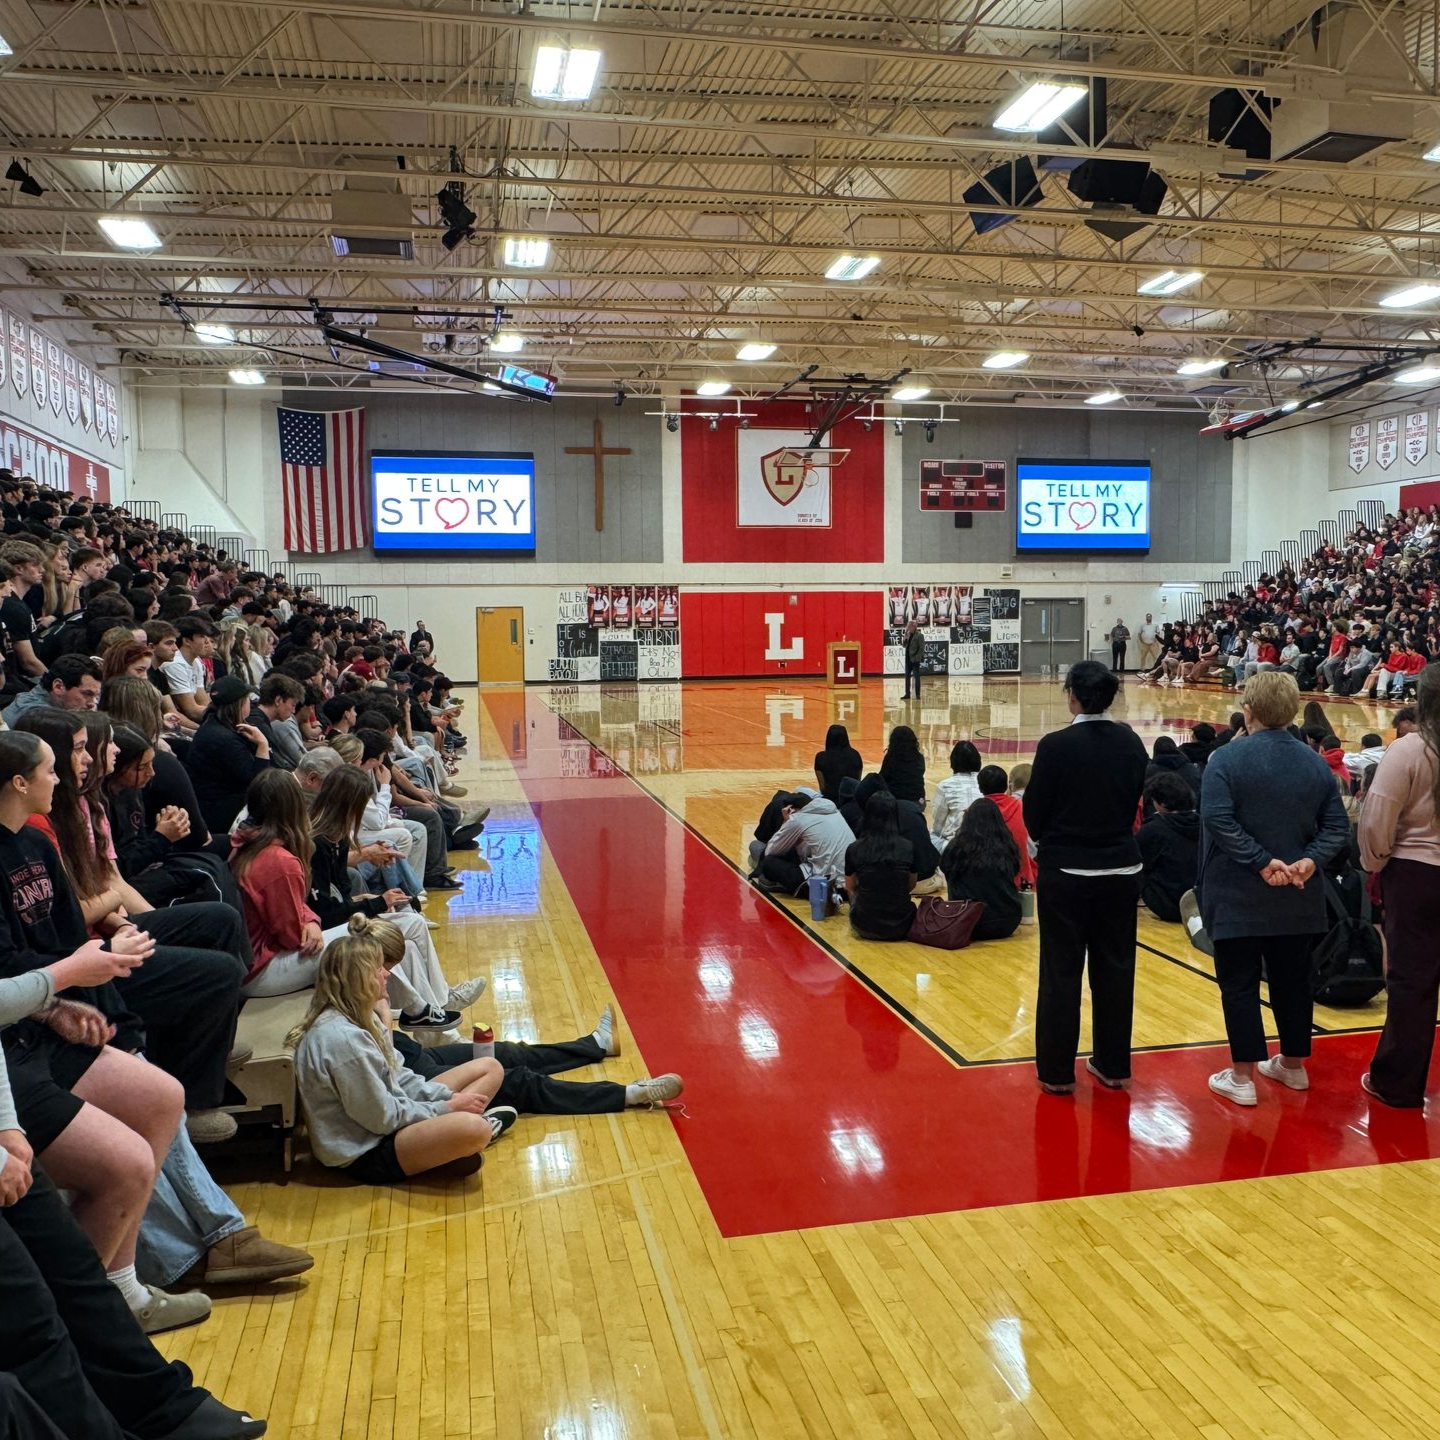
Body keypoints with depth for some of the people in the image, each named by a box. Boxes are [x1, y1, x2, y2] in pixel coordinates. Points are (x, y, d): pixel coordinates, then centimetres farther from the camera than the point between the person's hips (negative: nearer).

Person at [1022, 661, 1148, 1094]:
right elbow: (1136, 800, 8)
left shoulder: (1056, 745, -16)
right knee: (1115, 967, 14)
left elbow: (1034, 810, -8)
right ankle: (1114, 1066, 25)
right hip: (1121, 868, 4)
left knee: (1062, 970, 6)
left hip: (1066, 872, -4)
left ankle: (1057, 1071, 14)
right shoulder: (1131, 743, -1)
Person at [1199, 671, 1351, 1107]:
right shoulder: (1315, 763, 5)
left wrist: (1261, 861, -20)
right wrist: (1309, 861, -10)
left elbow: (1218, 820, -23)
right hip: (1298, 898, 5)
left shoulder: (1227, 759, -12)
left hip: (1237, 898, -5)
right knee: (1292, 980, 17)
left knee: (1239, 984, 3)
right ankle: (1293, 1065, 31)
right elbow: (1337, 826, 1)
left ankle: (1242, 1077, 7)